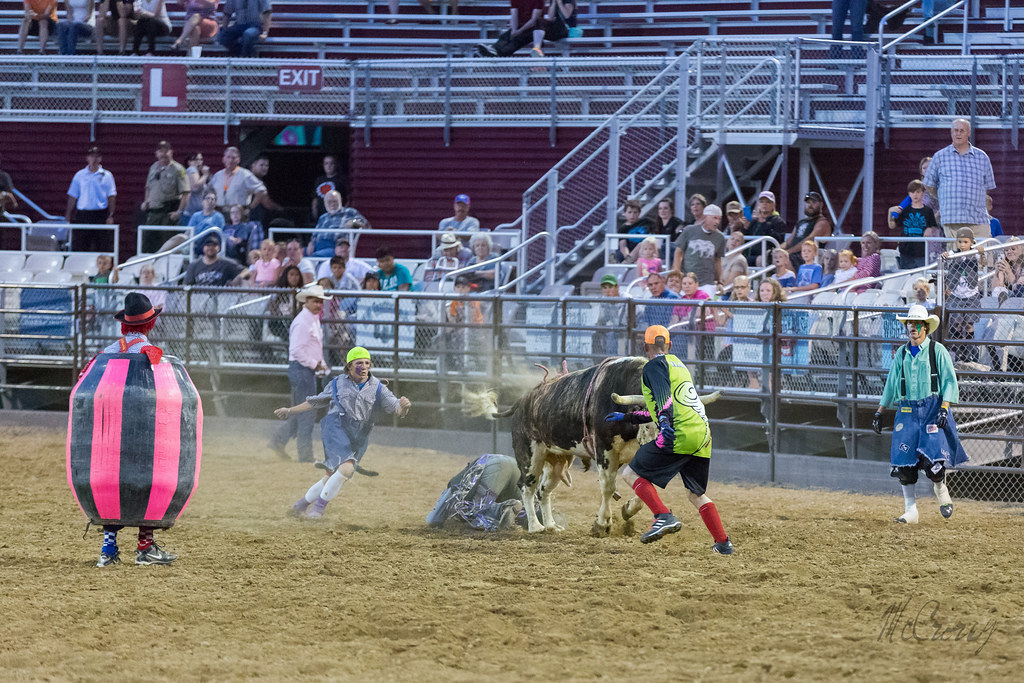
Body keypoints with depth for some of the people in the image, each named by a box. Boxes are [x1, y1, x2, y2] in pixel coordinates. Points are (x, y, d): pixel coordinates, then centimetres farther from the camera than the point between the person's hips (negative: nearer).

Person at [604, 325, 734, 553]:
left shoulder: (654, 366, 3)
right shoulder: (678, 365, 28)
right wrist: (626, 417, 41)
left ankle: (664, 517, -19)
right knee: (696, 494, 22)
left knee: (631, 473, -2)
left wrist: (665, 423, -33)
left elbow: (664, 396, -18)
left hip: (680, 434, -8)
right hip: (703, 436, 8)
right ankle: (723, 543, 20)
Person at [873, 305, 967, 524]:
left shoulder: (937, 350, -1)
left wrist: (944, 408, -16)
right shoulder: (902, 353, 13)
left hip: (932, 408, -4)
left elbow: (949, 381, -4)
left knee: (932, 459, -16)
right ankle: (910, 511, 2)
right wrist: (879, 413, 18)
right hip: (907, 411, 4)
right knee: (903, 462, -4)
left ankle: (940, 489, 16)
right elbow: (890, 386, 20)